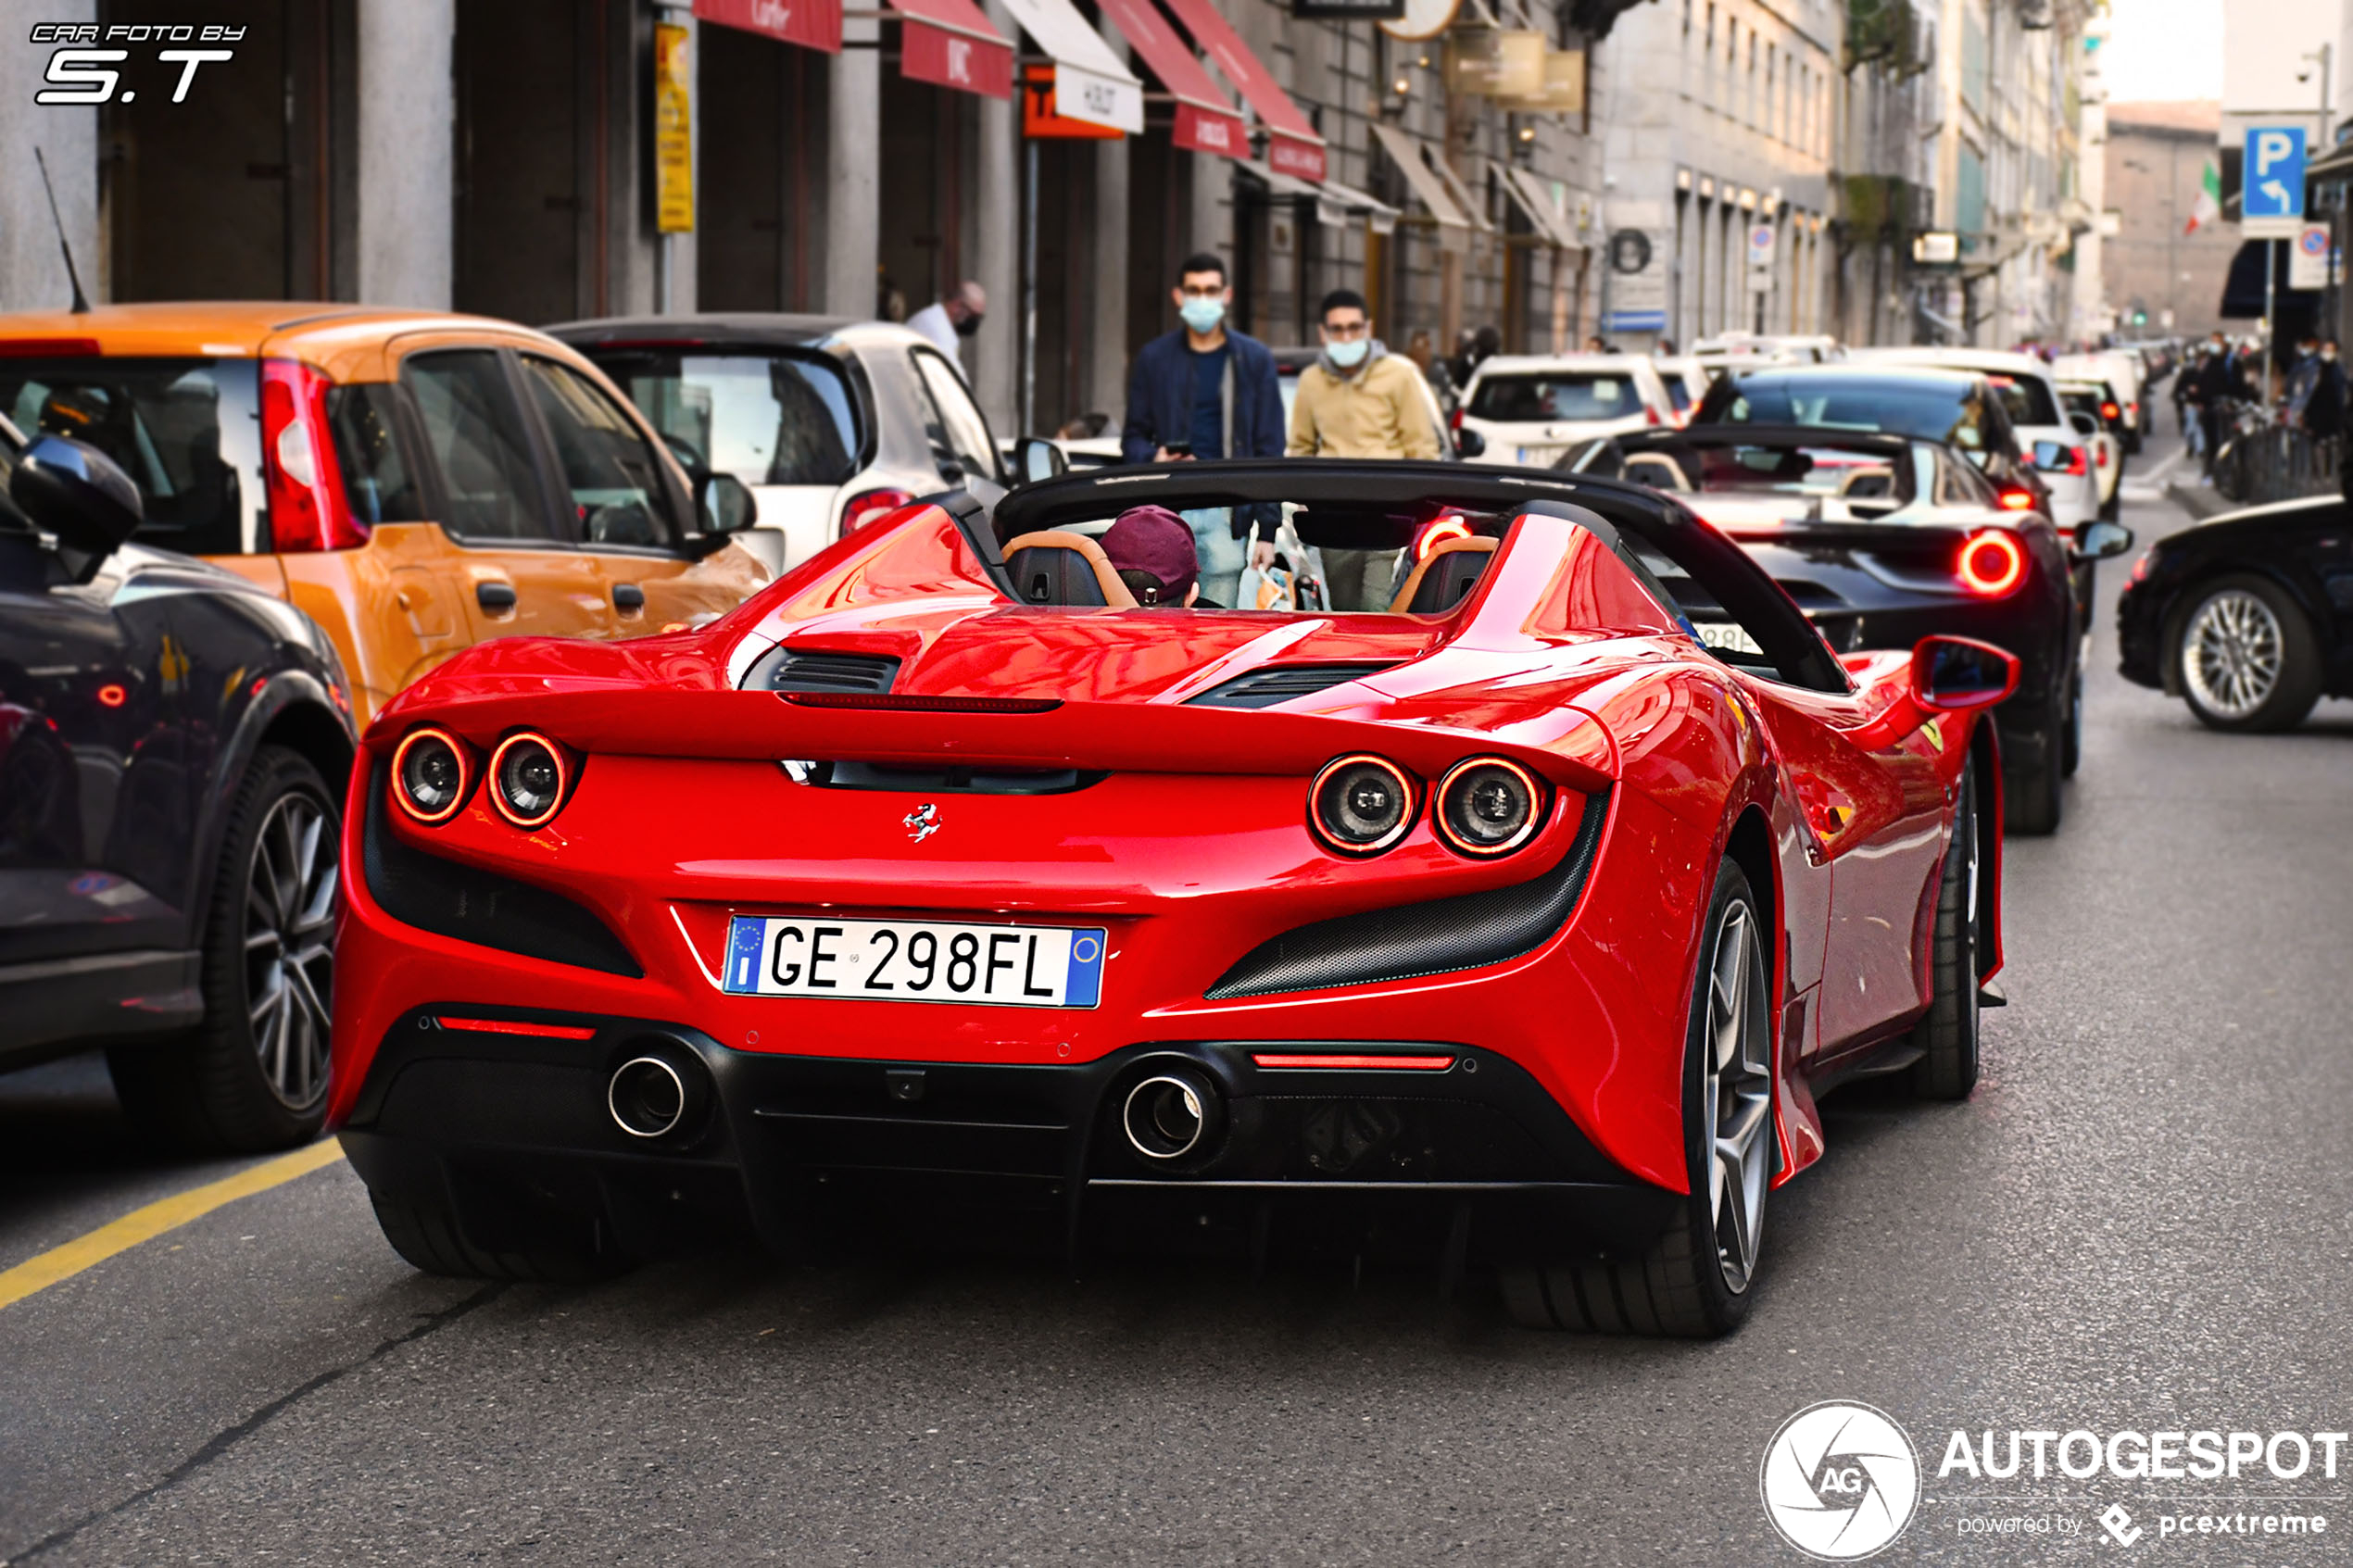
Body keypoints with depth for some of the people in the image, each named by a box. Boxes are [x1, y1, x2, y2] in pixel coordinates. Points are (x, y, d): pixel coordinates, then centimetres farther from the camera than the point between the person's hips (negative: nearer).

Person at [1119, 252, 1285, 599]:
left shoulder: (1253, 359, 10)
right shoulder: (1153, 358, 12)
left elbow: (1269, 449, 7)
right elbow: (1134, 436, 17)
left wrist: (1267, 530, 0)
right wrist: (1152, 458, -8)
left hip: (1228, 512, -1)